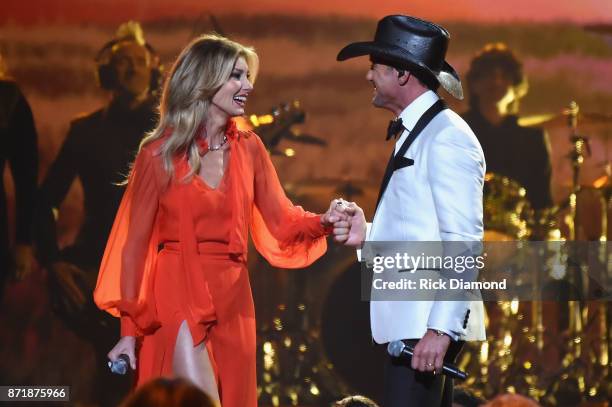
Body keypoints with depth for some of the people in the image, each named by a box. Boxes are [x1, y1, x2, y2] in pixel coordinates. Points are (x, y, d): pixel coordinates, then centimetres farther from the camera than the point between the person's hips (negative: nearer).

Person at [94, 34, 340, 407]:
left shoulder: (248, 149, 8)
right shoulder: (161, 153, -4)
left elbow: (280, 221, 9)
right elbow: (135, 241, -2)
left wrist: (321, 222, -14)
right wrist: (130, 329, -6)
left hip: (232, 301, 5)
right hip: (178, 298, -5)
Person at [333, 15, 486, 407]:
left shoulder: (447, 137, -11)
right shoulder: (414, 133, 18)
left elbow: (463, 242, -17)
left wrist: (441, 328, -22)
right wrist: (368, 234, 6)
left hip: (428, 324, -10)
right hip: (409, 321, 10)